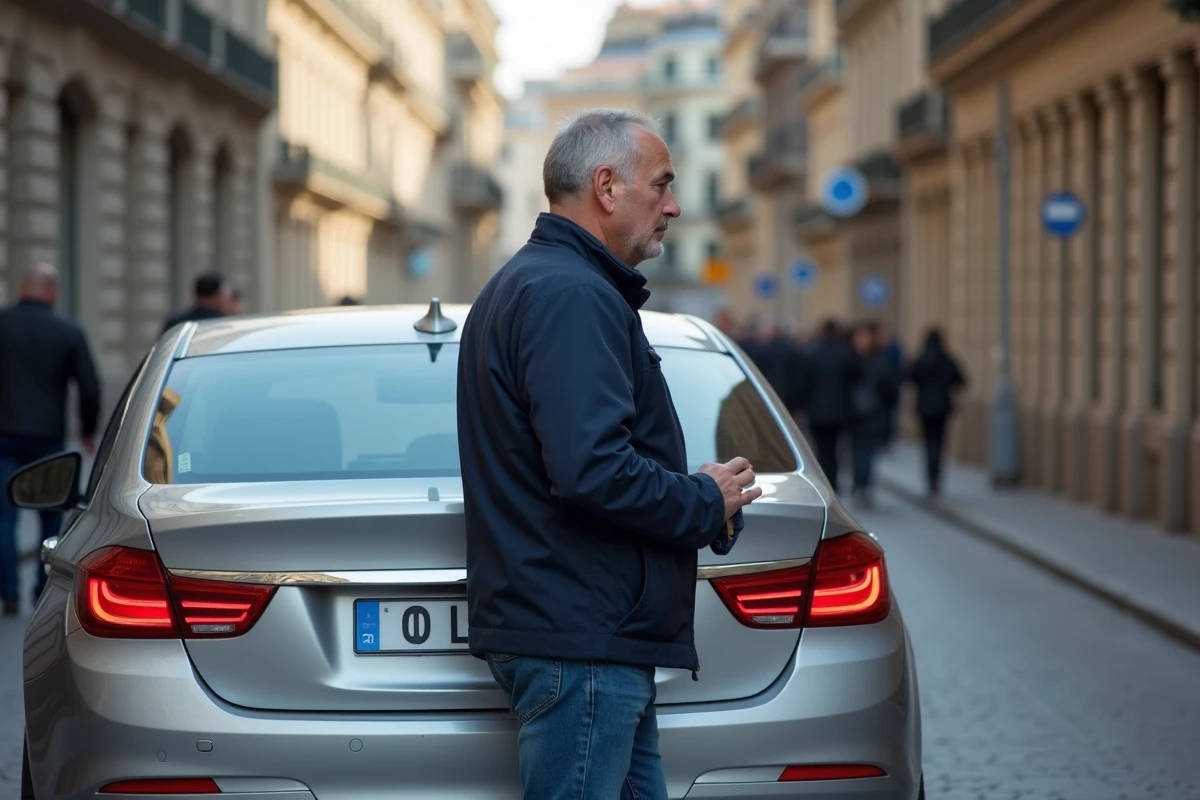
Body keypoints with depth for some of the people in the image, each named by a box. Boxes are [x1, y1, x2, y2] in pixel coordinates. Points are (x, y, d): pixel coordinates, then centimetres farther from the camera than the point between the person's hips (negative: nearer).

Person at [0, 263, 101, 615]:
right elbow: (90, 388, 0)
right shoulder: (69, 332, -1)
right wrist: (88, 431, 15)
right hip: (48, 437, 0)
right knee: (52, 516, 12)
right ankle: (46, 593, 11)